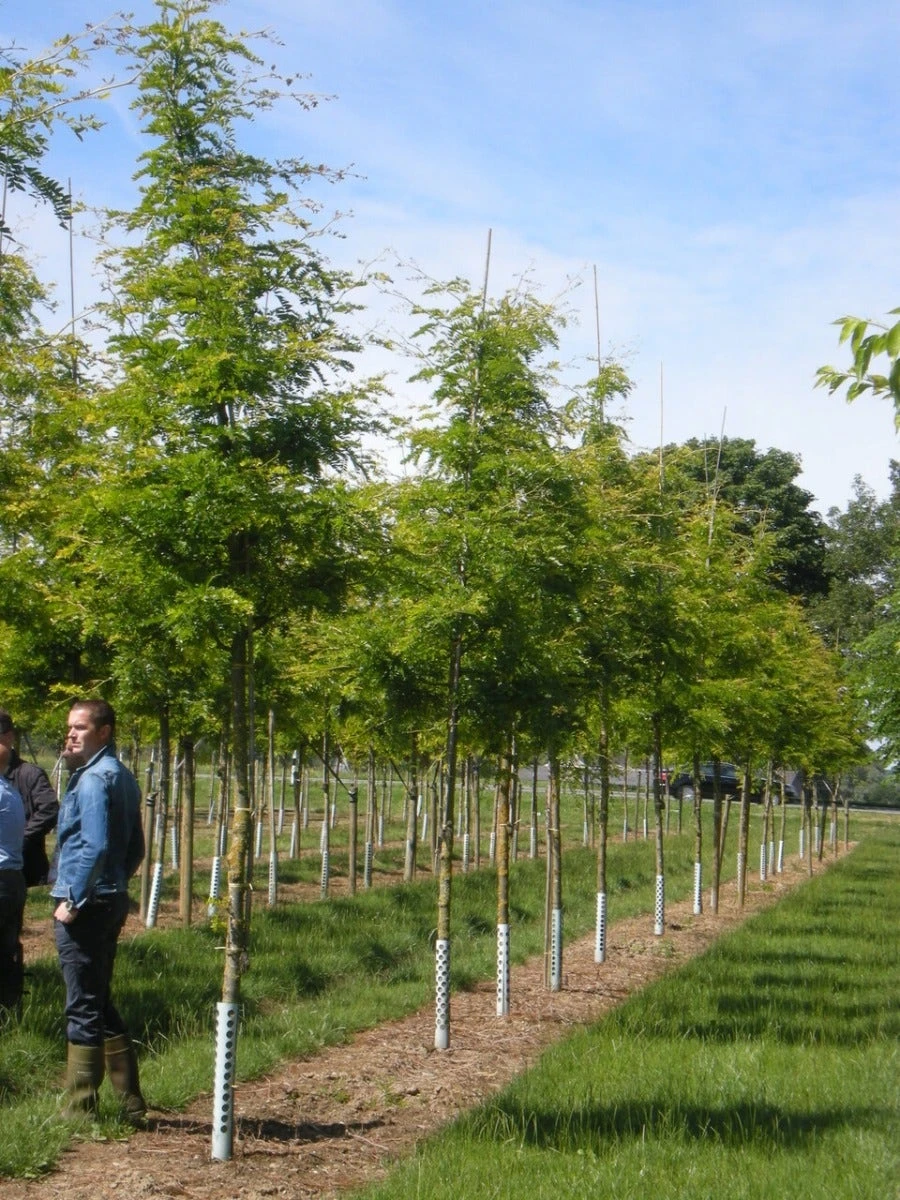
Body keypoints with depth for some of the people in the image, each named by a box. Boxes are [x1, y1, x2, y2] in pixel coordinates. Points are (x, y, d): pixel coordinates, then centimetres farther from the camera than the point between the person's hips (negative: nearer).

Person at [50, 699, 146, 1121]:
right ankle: (131, 1102, 18)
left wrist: (73, 899, -18)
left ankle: (80, 1110, 4)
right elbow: (135, 849, 19)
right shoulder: (122, 777, 15)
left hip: (85, 907, -10)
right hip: (111, 901, 10)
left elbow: (95, 846, -22)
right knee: (100, 1005, 15)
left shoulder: (93, 778, -14)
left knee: (84, 1009, -3)